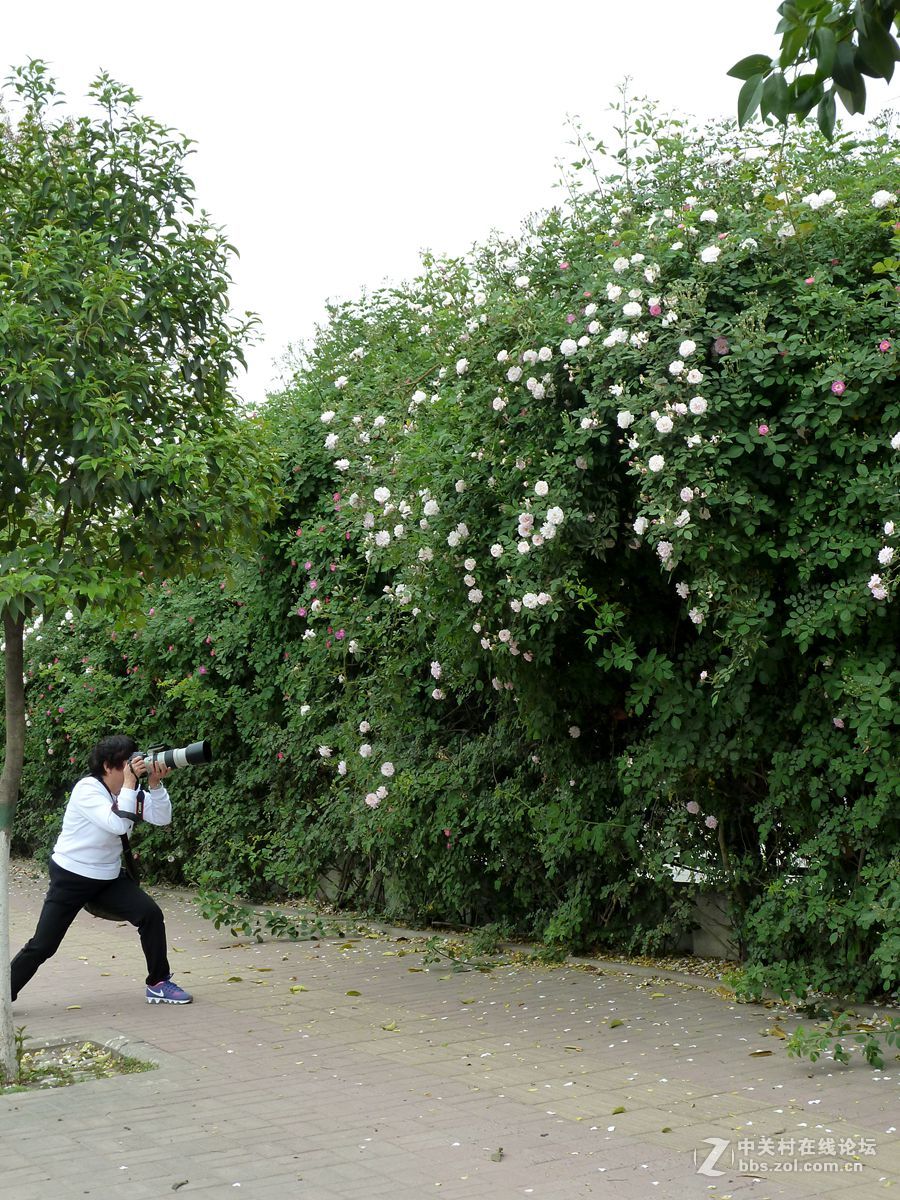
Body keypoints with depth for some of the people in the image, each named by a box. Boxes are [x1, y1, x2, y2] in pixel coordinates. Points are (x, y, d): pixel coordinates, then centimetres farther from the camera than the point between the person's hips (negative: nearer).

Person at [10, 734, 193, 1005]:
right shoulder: (87, 790, -22)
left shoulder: (129, 790, -1)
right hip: (70, 878, -6)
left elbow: (162, 817, -9)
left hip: (109, 878, 6)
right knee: (41, 946, -5)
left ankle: (158, 984, -1)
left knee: (151, 914, -13)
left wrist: (155, 783, -22)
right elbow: (117, 823, -36)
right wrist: (129, 784, -33)